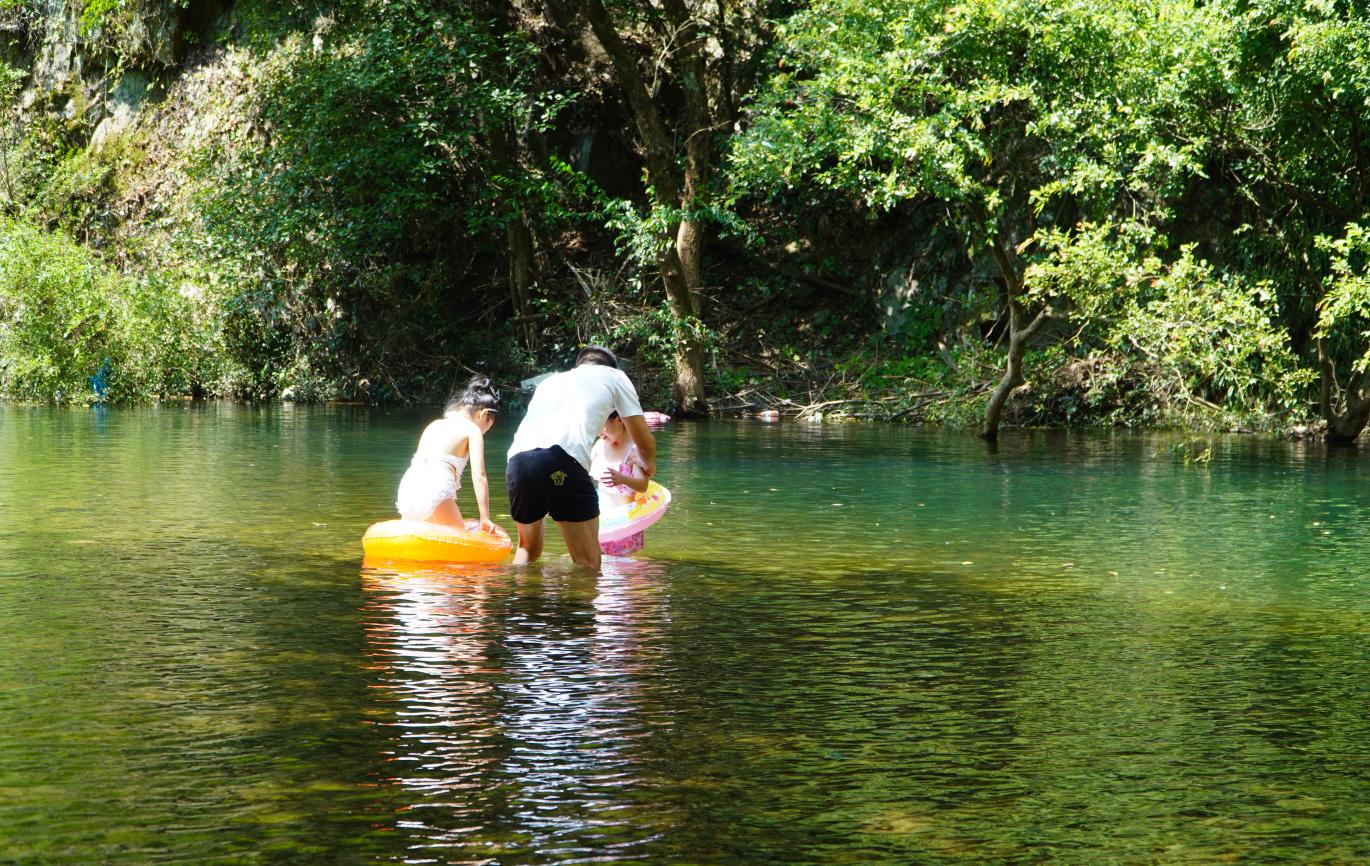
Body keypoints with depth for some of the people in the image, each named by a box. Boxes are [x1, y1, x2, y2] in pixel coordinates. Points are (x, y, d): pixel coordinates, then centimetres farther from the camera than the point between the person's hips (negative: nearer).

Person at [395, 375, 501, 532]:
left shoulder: (434, 425, 27)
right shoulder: (473, 430, 8)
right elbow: (479, 476, -2)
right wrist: (485, 519, -4)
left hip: (407, 489, 6)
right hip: (436, 492, -6)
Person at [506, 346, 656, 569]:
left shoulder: (550, 380, 37)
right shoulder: (614, 376, 25)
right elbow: (644, 443, 25)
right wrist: (648, 466, 49)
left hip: (517, 459, 5)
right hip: (562, 461, -5)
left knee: (528, 551, 27)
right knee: (588, 564, 0)